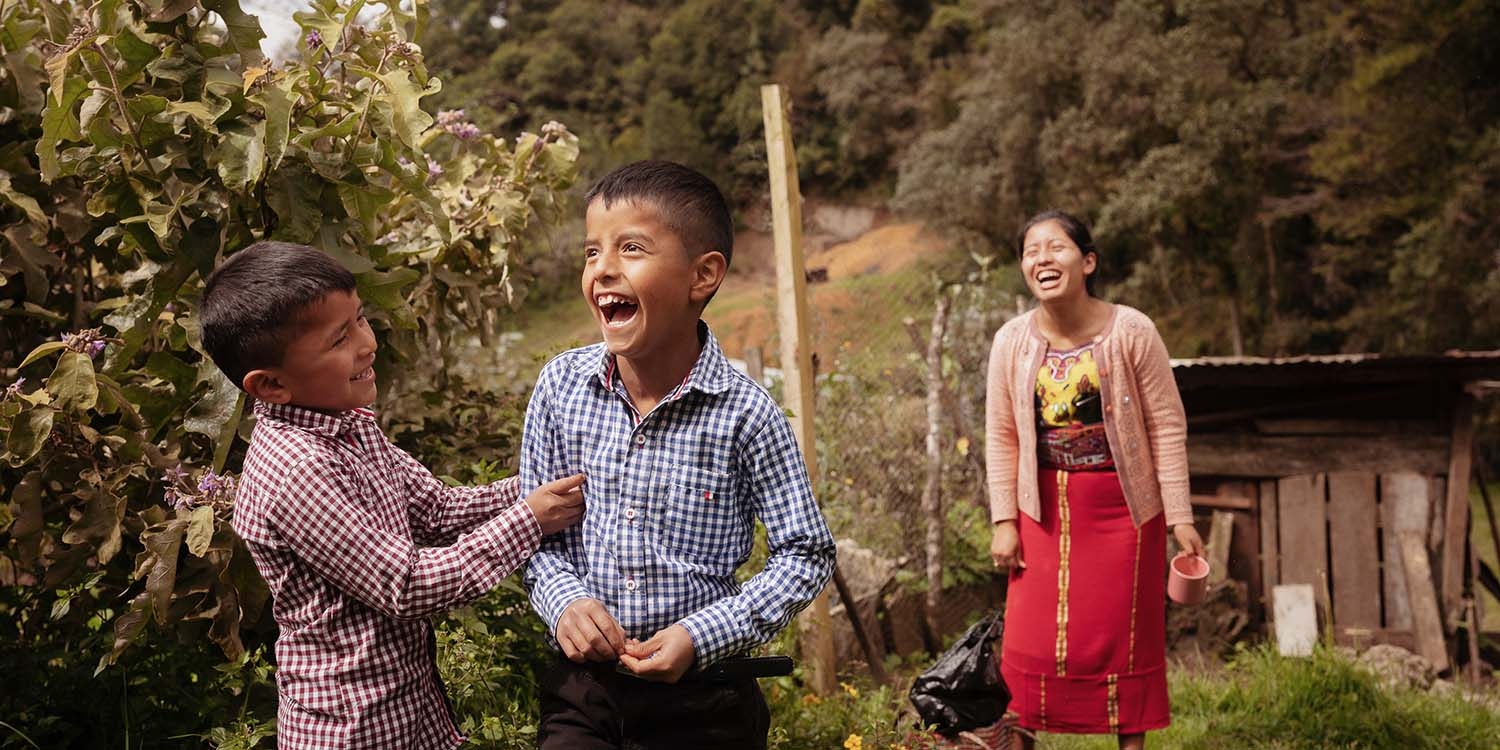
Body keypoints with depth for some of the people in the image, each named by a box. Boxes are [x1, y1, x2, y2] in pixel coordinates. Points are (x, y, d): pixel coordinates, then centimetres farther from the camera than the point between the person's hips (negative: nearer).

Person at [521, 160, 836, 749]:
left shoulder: (746, 413, -16)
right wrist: (563, 599, -14)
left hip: (701, 689, -1)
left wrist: (702, 635, -17)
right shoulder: (561, 385, -7)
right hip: (582, 683, 2)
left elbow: (807, 555, -8)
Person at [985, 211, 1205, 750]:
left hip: (1123, 504, -2)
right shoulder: (1012, 341, -6)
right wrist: (1003, 522, -2)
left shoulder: (1132, 332, -12)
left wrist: (1179, 518, -8)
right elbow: (1002, 437, 0)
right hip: (1045, 509, 2)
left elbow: (1167, 427, -8)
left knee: (1124, 636, 8)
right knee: (1030, 639, 4)